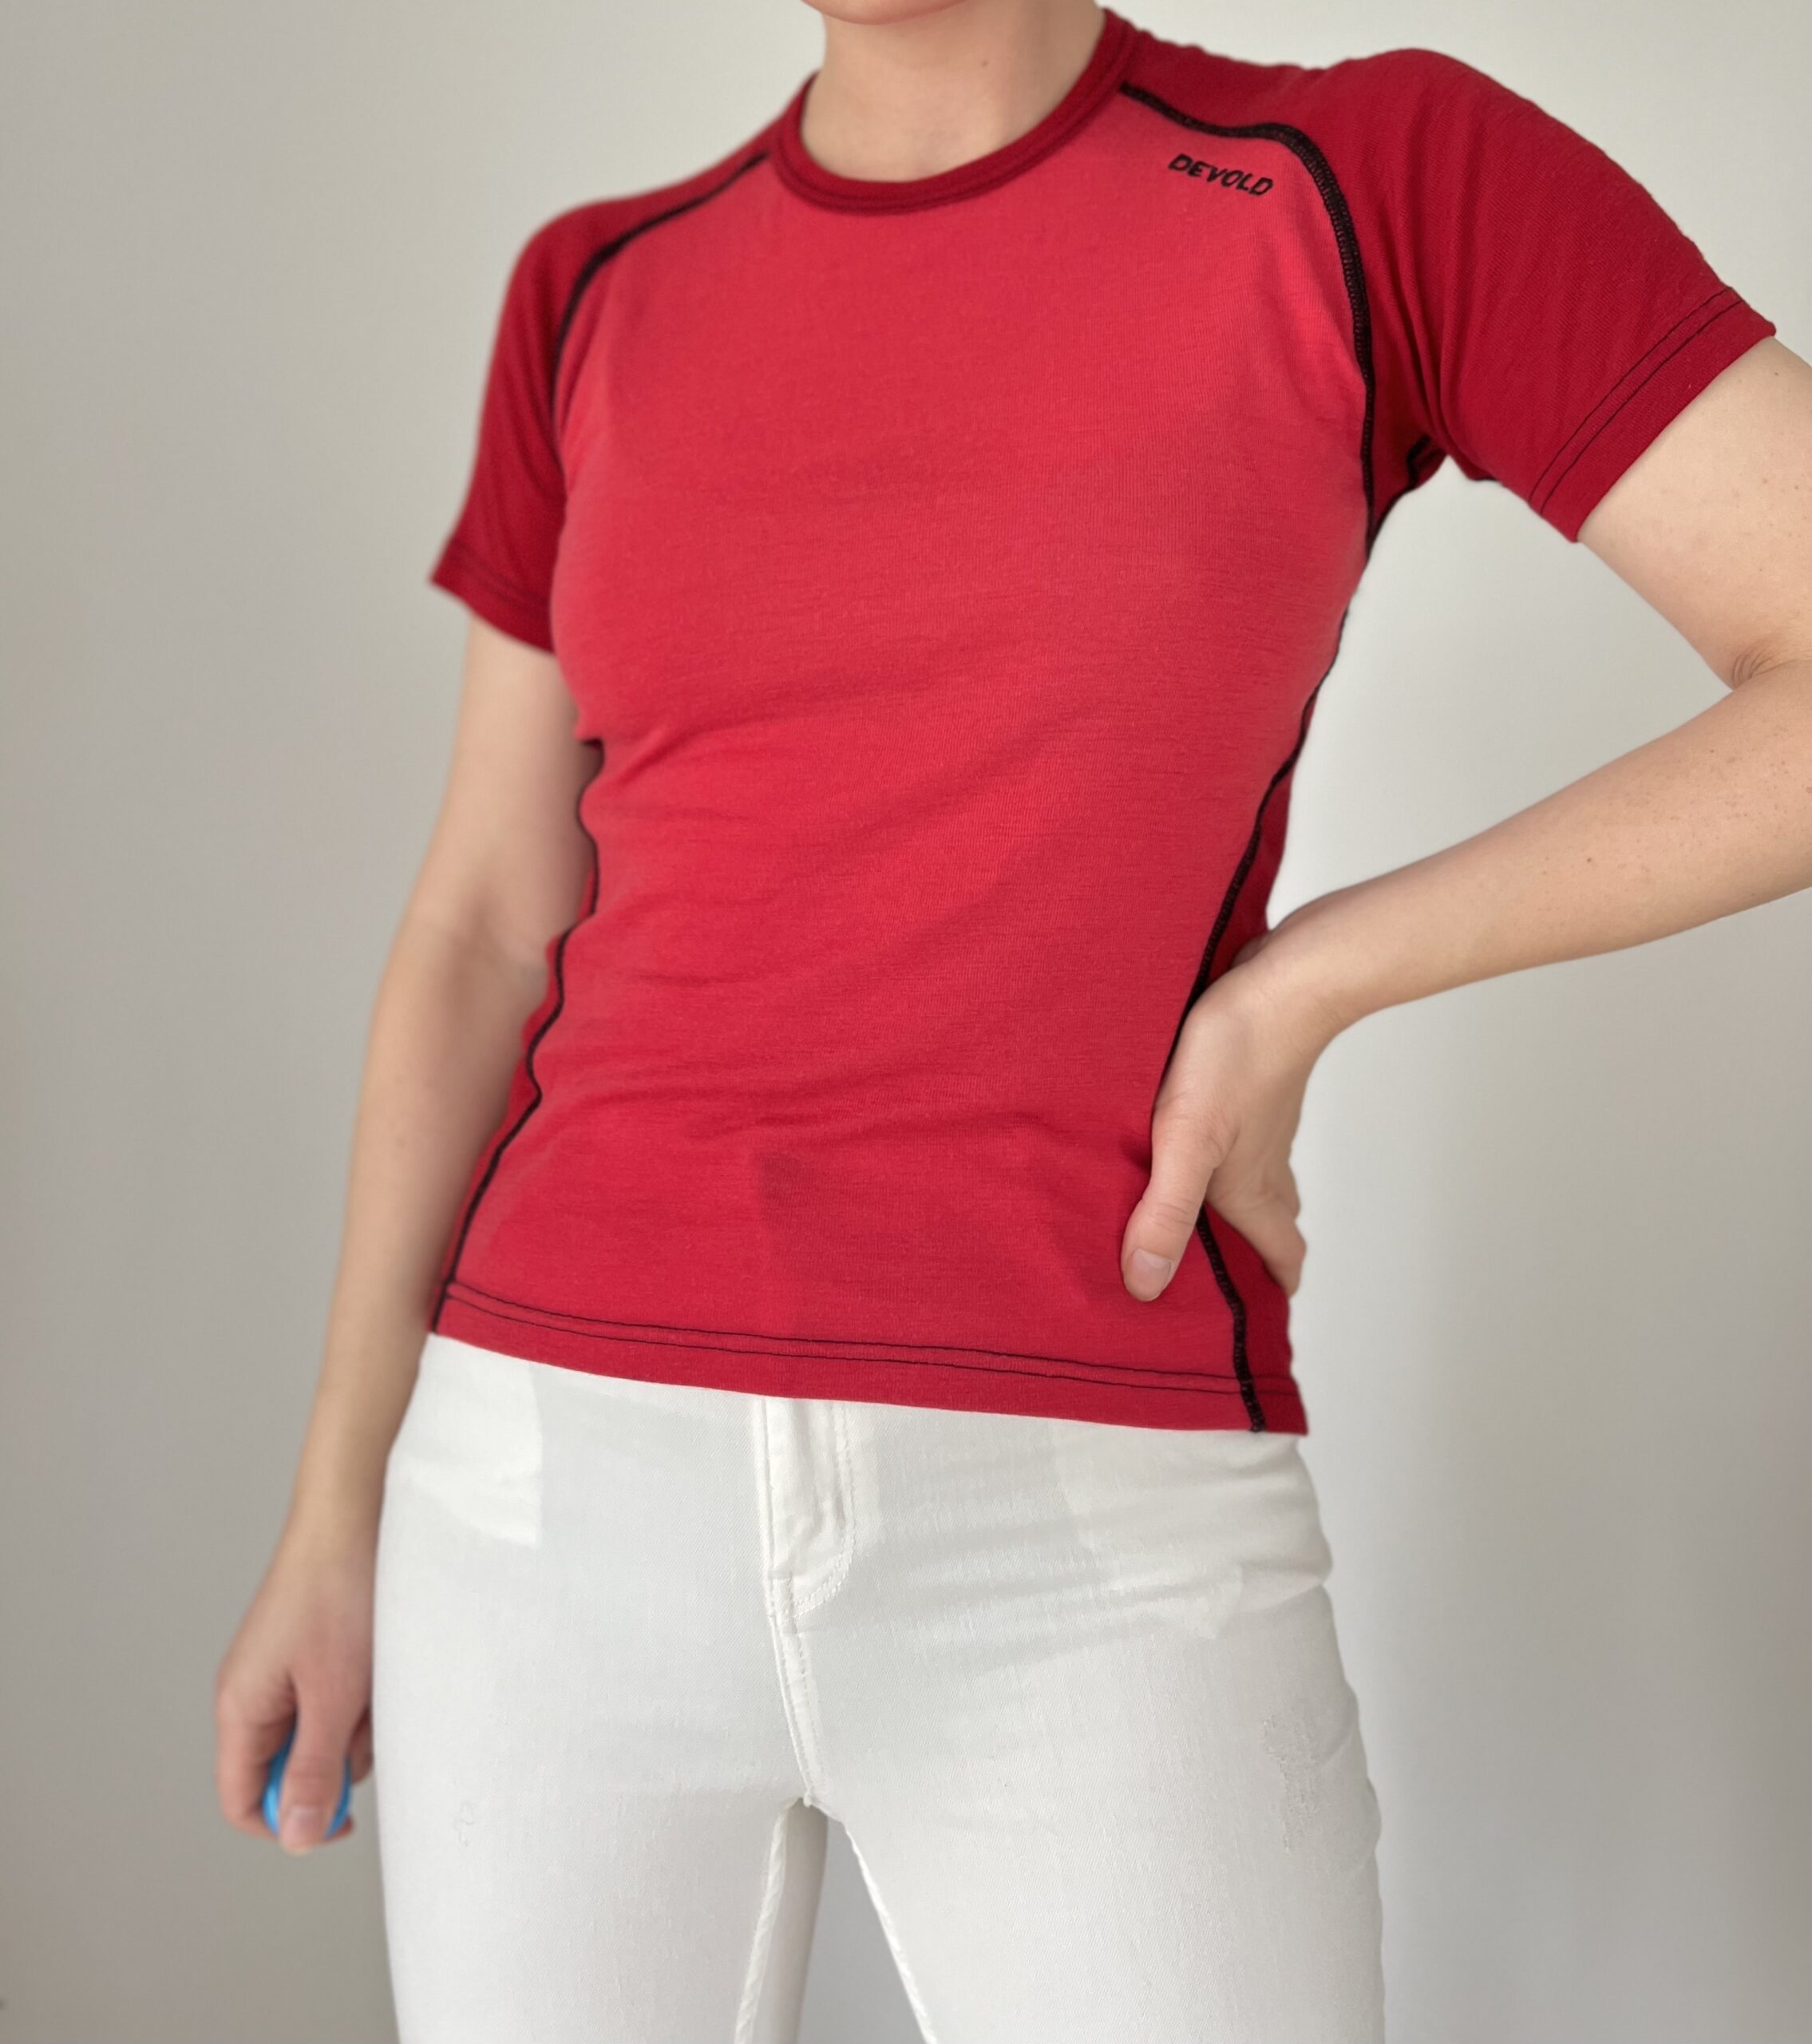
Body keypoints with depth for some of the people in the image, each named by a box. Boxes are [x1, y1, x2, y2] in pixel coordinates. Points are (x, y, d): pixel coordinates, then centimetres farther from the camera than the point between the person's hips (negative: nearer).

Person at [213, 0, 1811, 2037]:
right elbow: (486, 934, 10)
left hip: (1083, 1555, -2)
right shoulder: (602, 298, 8)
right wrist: (335, 1517, 9)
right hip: (572, 1493, 3)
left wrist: (1299, 989, -8)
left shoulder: (1381, 177, -2)